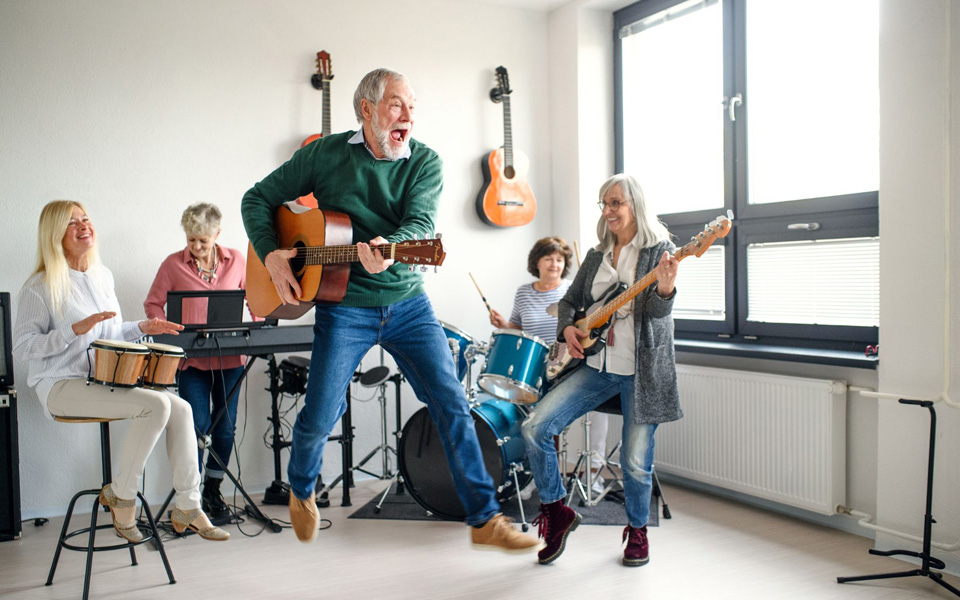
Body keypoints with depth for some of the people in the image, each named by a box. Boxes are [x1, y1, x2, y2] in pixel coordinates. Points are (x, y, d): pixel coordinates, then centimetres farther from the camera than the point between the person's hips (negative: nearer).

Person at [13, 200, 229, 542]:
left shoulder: (103, 277, 14)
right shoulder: (42, 287, -8)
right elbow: (22, 348, -13)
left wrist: (142, 328, 7)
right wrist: (76, 329, -24)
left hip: (106, 379, 7)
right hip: (62, 386, -7)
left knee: (180, 408, -14)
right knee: (157, 404, -27)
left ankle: (187, 509, -7)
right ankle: (120, 497, -8)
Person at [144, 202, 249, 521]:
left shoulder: (236, 260, 5)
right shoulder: (173, 264, 0)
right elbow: (153, 304, 5)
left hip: (230, 358, 2)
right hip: (191, 359, -2)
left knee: (225, 427, 7)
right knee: (198, 426, -7)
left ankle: (213, 491, 22)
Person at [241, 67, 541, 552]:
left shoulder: (425, 162, 0)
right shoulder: (325, 154, -1)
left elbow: (421, 225, -17)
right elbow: (257, 199, 6)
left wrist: (386, 249, -38)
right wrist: (270, 255, -9)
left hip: (408, 303, 2)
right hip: (344, 307, -1)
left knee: (452, 403, -3)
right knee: (319, 417, 1)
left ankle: (484, 520, 8)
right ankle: (301, 490, 35)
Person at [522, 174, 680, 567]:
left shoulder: (659, 249, -4)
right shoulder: (597, 255, 12)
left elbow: (656, 311, -16)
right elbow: (569, 302, 18)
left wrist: (665, 288, -39)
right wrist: (567, 329, -2)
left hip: (642, 368, -5)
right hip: (596, 363, 5)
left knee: (635, 460, -3)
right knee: (535, 427, -10)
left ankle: (637, 528, 26)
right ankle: (556, 511, 8)